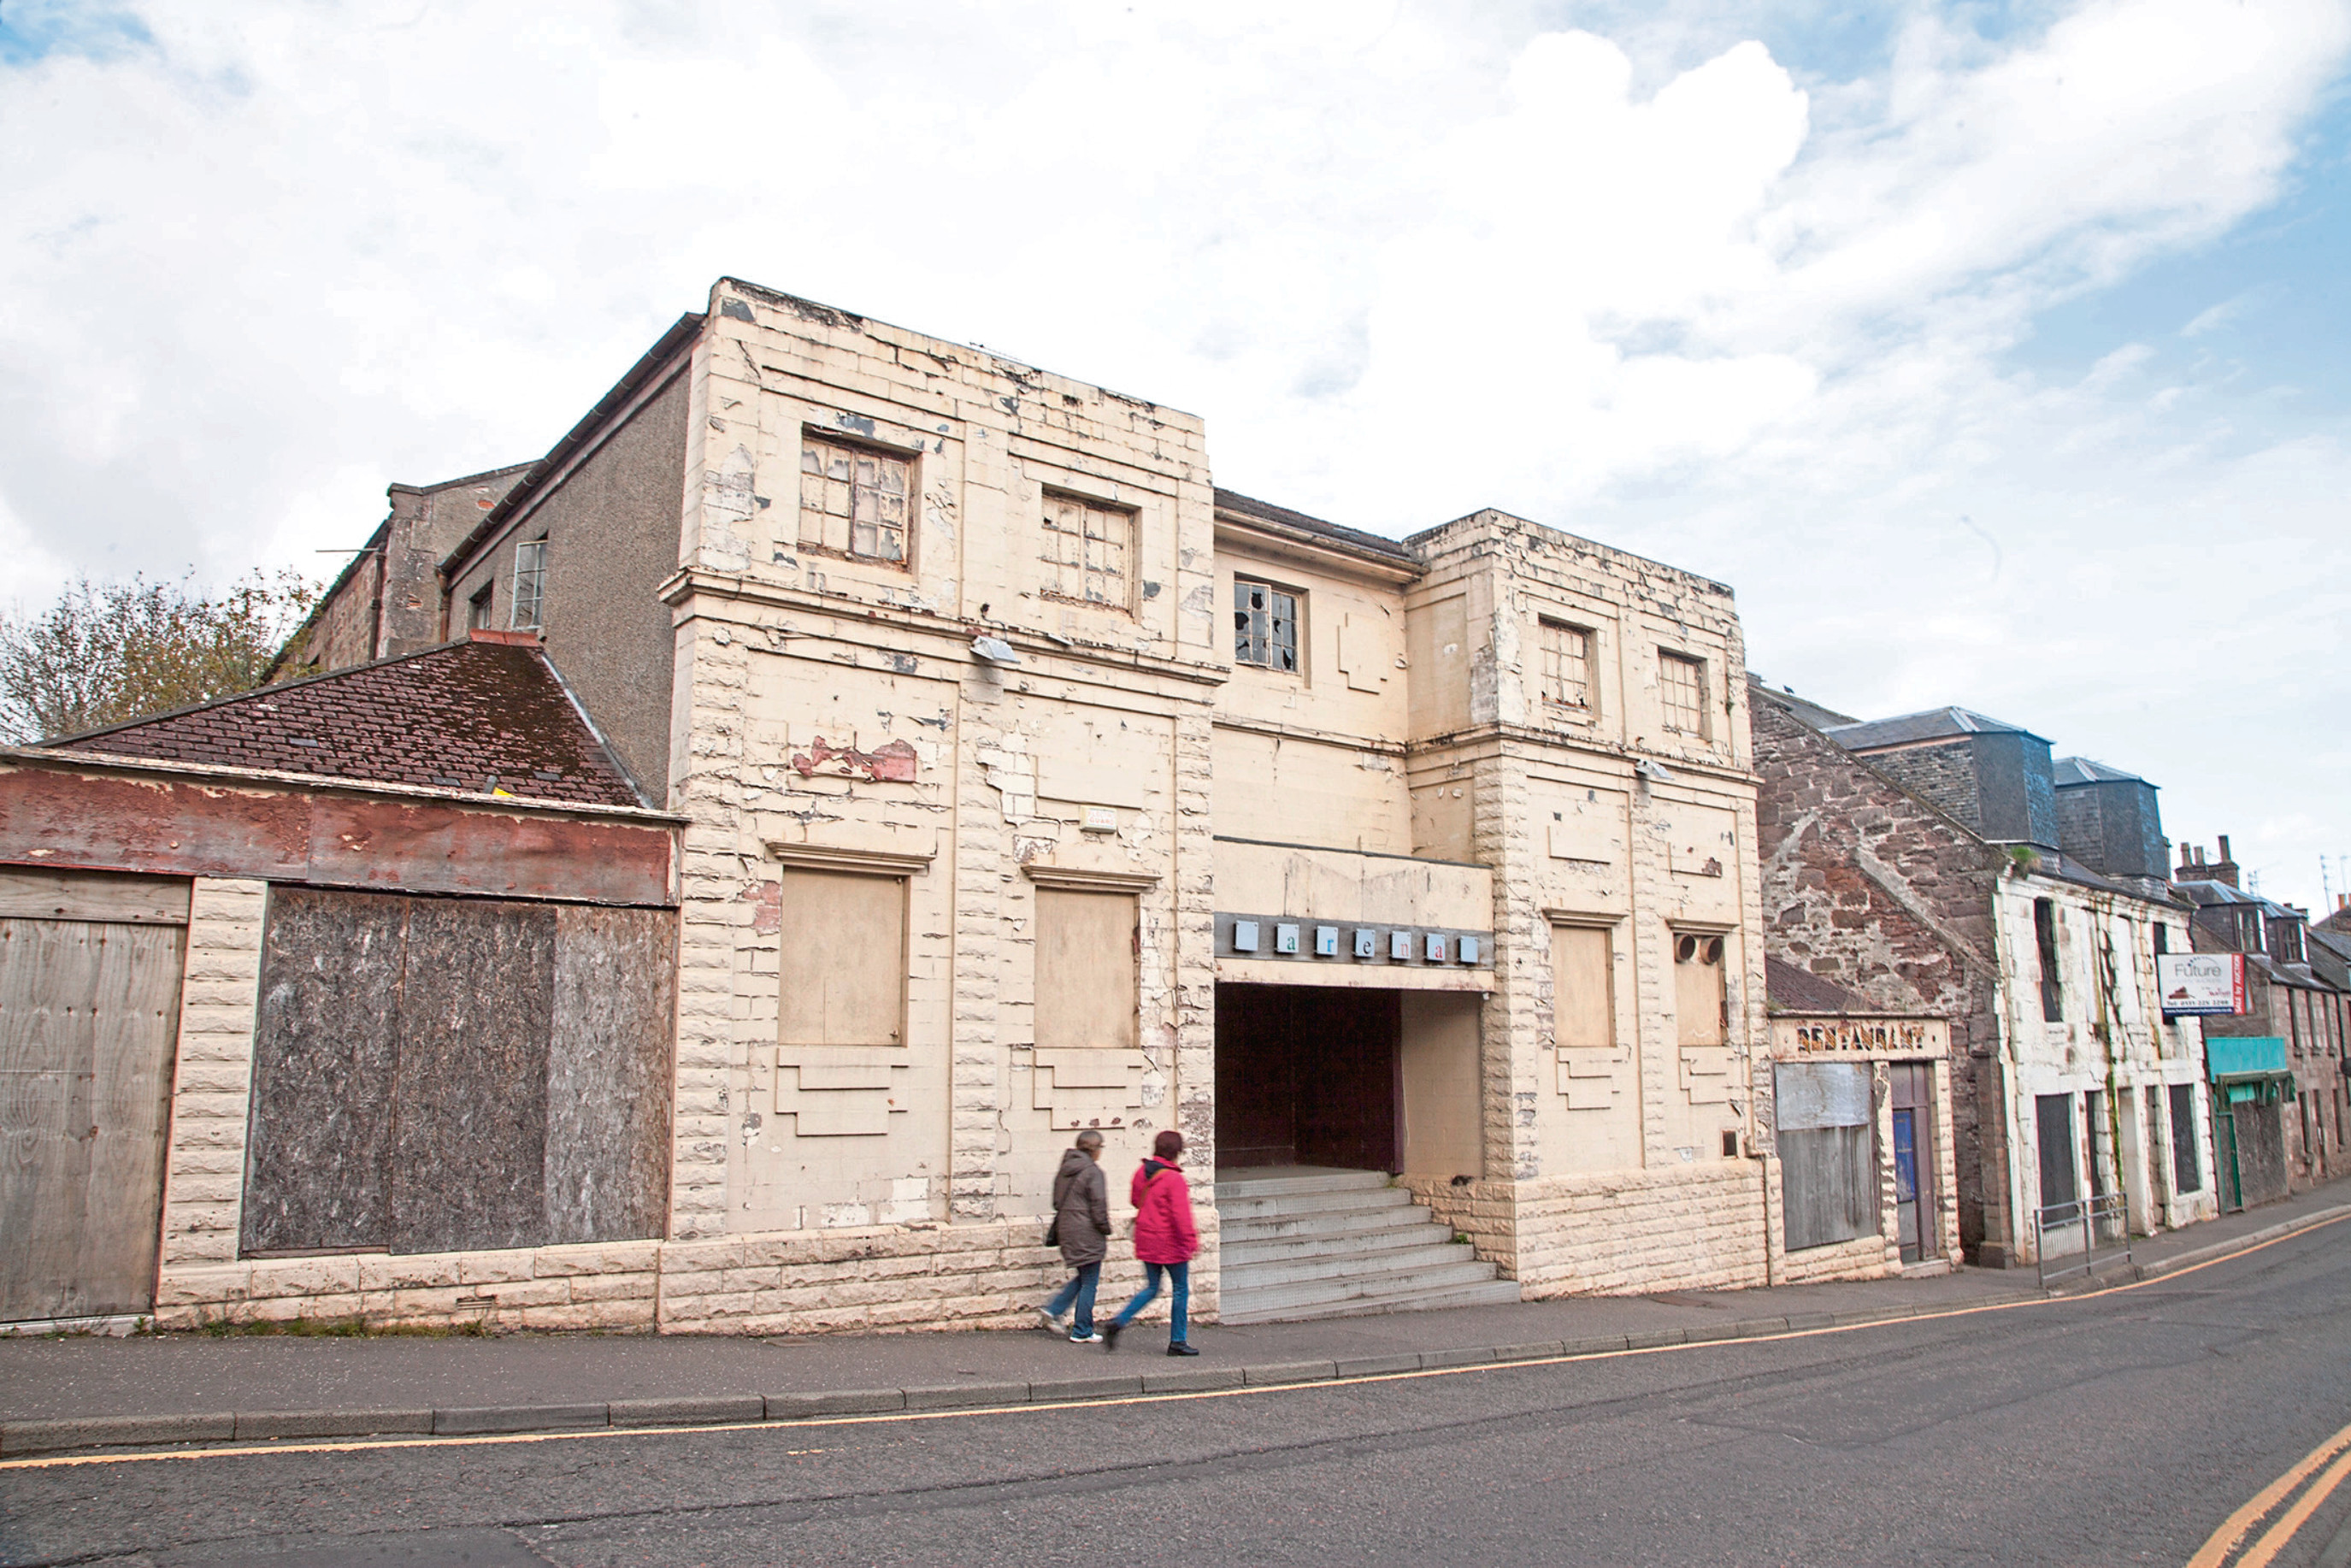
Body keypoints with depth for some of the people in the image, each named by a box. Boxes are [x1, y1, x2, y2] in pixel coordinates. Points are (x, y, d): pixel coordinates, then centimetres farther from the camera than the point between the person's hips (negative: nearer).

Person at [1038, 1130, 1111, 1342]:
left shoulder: (1064, 1170, 9)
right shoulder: (1092, 1171, -15)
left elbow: (1058, 1201, 13)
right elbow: (1099, 1205, -15)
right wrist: (1105, 1229, -4)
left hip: (1067, 1230, 8)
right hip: (1087, 1234, -8)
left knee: (1084, 1277, 21)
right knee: (1089, 1282, 3)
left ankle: (1053, 1309, 10)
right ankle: (1082, 1332, 9)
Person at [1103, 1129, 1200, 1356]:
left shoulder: (1141, 1172, 3)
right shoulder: (1174, 1179, -19)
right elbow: (1181, 1215, -22)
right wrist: (1191, 1241, -16)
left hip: (1146, 1241, 7)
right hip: (1170, 1244, -7)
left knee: (1151, 1288, 17)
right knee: (1181, 1289, 8)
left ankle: (1117, 1322, 2)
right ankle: (1177, 1342, 13)